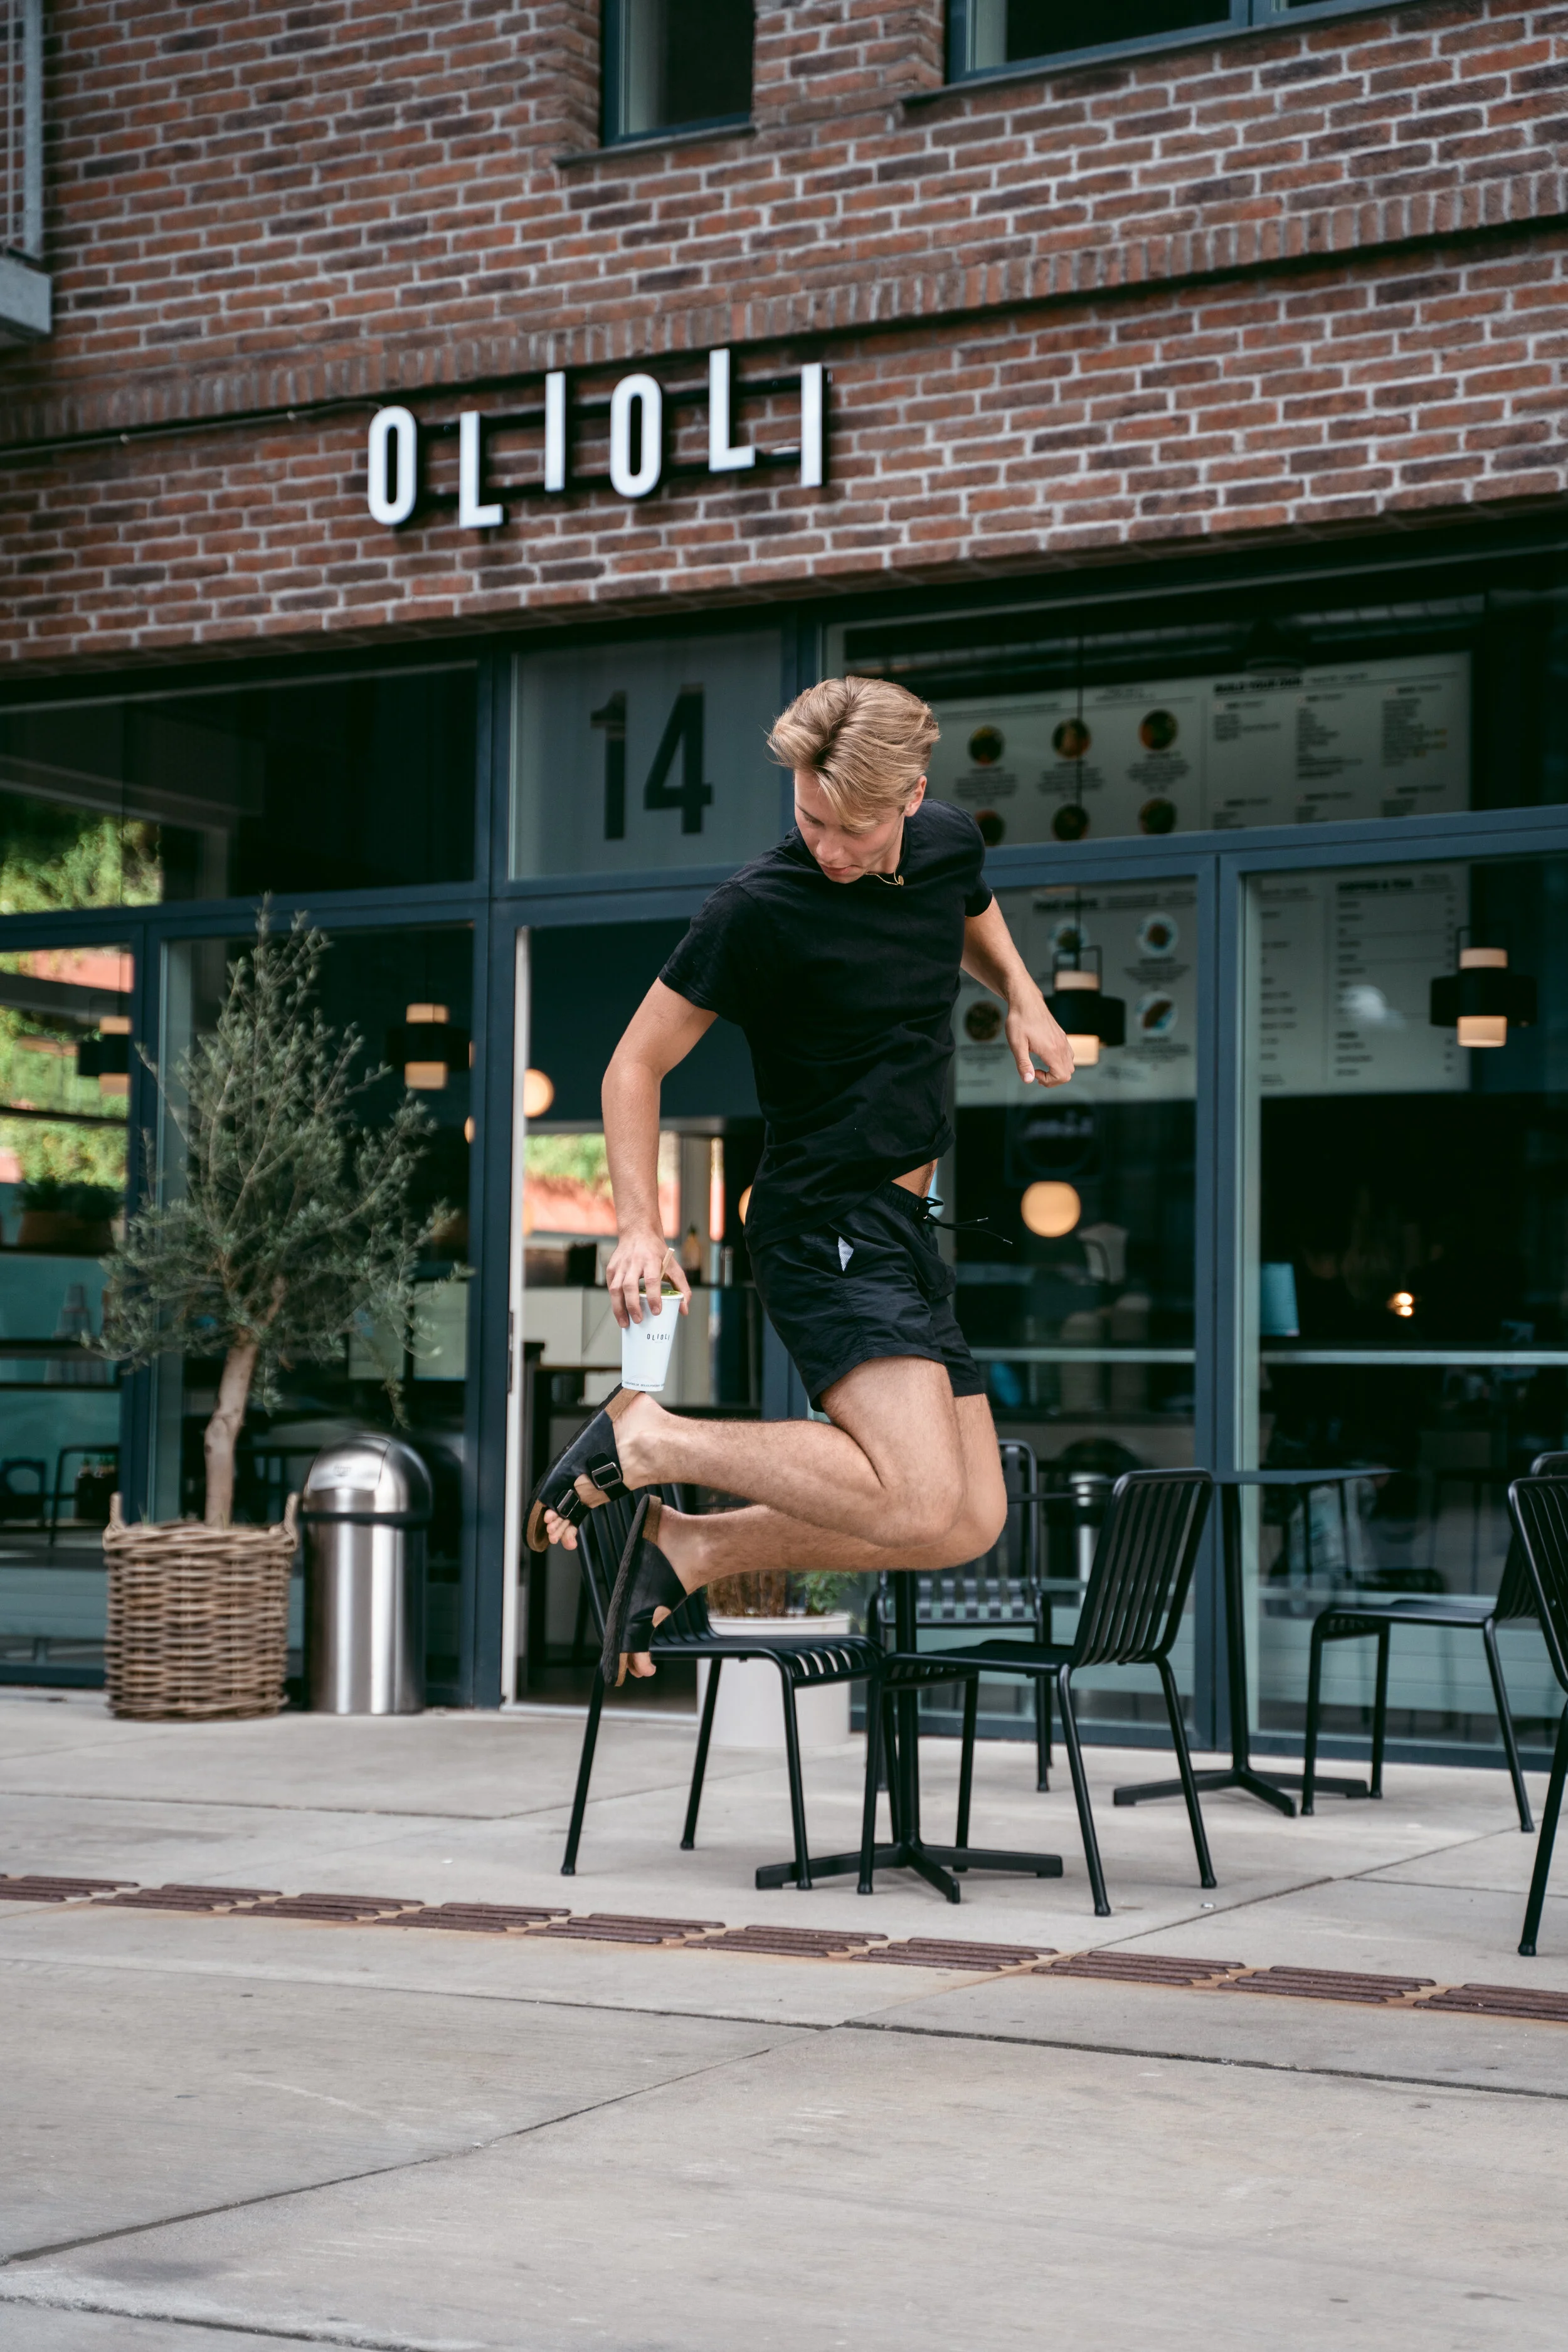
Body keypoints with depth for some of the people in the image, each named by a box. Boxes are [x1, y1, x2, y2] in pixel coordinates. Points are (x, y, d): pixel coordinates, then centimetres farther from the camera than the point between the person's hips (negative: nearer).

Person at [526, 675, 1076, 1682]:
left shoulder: (952, 844, 3)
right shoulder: (759, 911, -16)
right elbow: (637, 1065, -9)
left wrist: (1022, 995, 14)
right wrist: (642, 1228, -19)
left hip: (907, 1228, 8)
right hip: (826, 1228, -8)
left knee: (973, 1522, 6)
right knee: (922, 1505, -25)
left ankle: (687, 1546, 11)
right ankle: (646, 1438, -12)